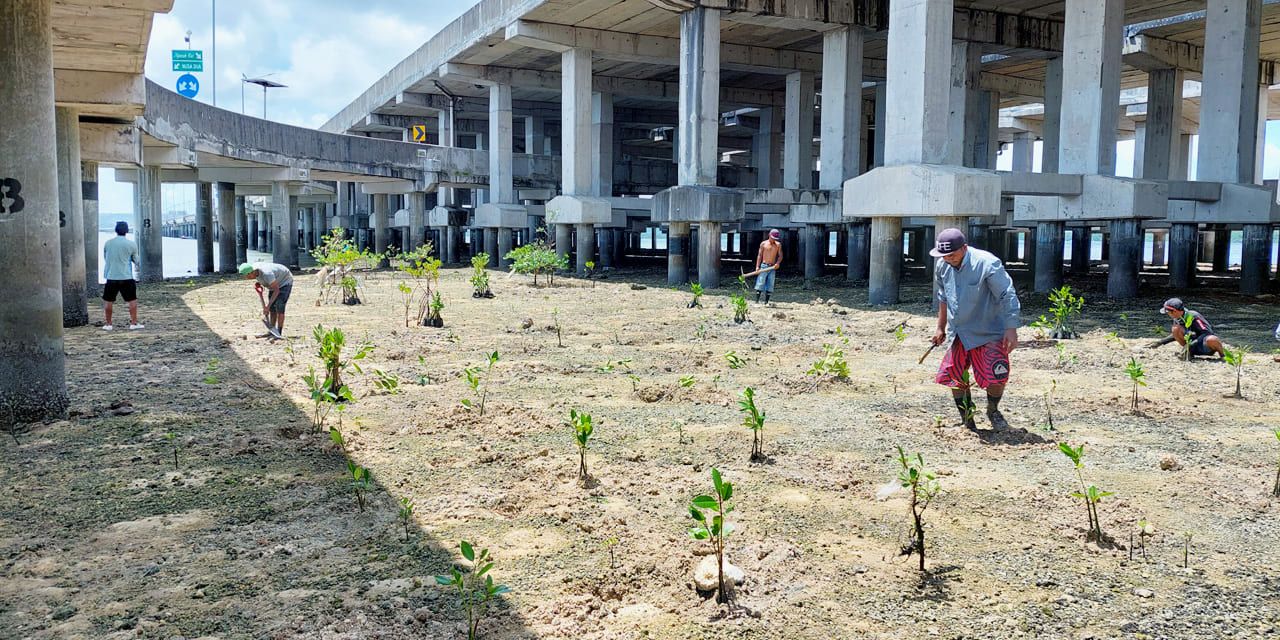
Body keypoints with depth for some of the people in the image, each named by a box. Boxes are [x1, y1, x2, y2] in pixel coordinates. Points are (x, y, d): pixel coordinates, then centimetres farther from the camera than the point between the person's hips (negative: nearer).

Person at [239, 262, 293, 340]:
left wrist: (268, 305, -34)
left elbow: (276, 290, -32)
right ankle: (271, 332, 9)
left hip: (285, 282, -9)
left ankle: (279, 334, -16)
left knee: (279, 307, -17)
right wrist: (258, 284, -9)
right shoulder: (253, 267, -13)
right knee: (272, 308, 5)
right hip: (276, 282, 9)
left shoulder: (266, 274, -38)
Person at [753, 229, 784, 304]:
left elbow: (780, 256, 7)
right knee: (760, 283, -7)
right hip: (764, 266, -2)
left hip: (772, 267, 2)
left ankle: (766, 302, 6)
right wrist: (757, 266, -6)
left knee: (770, 285, 0)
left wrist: (778, 263, -13)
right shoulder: (763, 244, 2)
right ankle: (756, 301, -7)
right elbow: (759, 255, 2)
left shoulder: (778, 245, 7)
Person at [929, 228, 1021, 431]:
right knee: (955, 376, 3)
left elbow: (1008, 297, -17)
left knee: (997, 378, -11)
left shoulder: (987, 264, -21)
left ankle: (993, 410, 20)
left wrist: (1011, 329, -21)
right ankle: (967, 418, 23)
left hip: (988, 333, -5)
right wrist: (940, 327, 19)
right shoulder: (942, 266, -2)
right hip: (958, 333, 5)